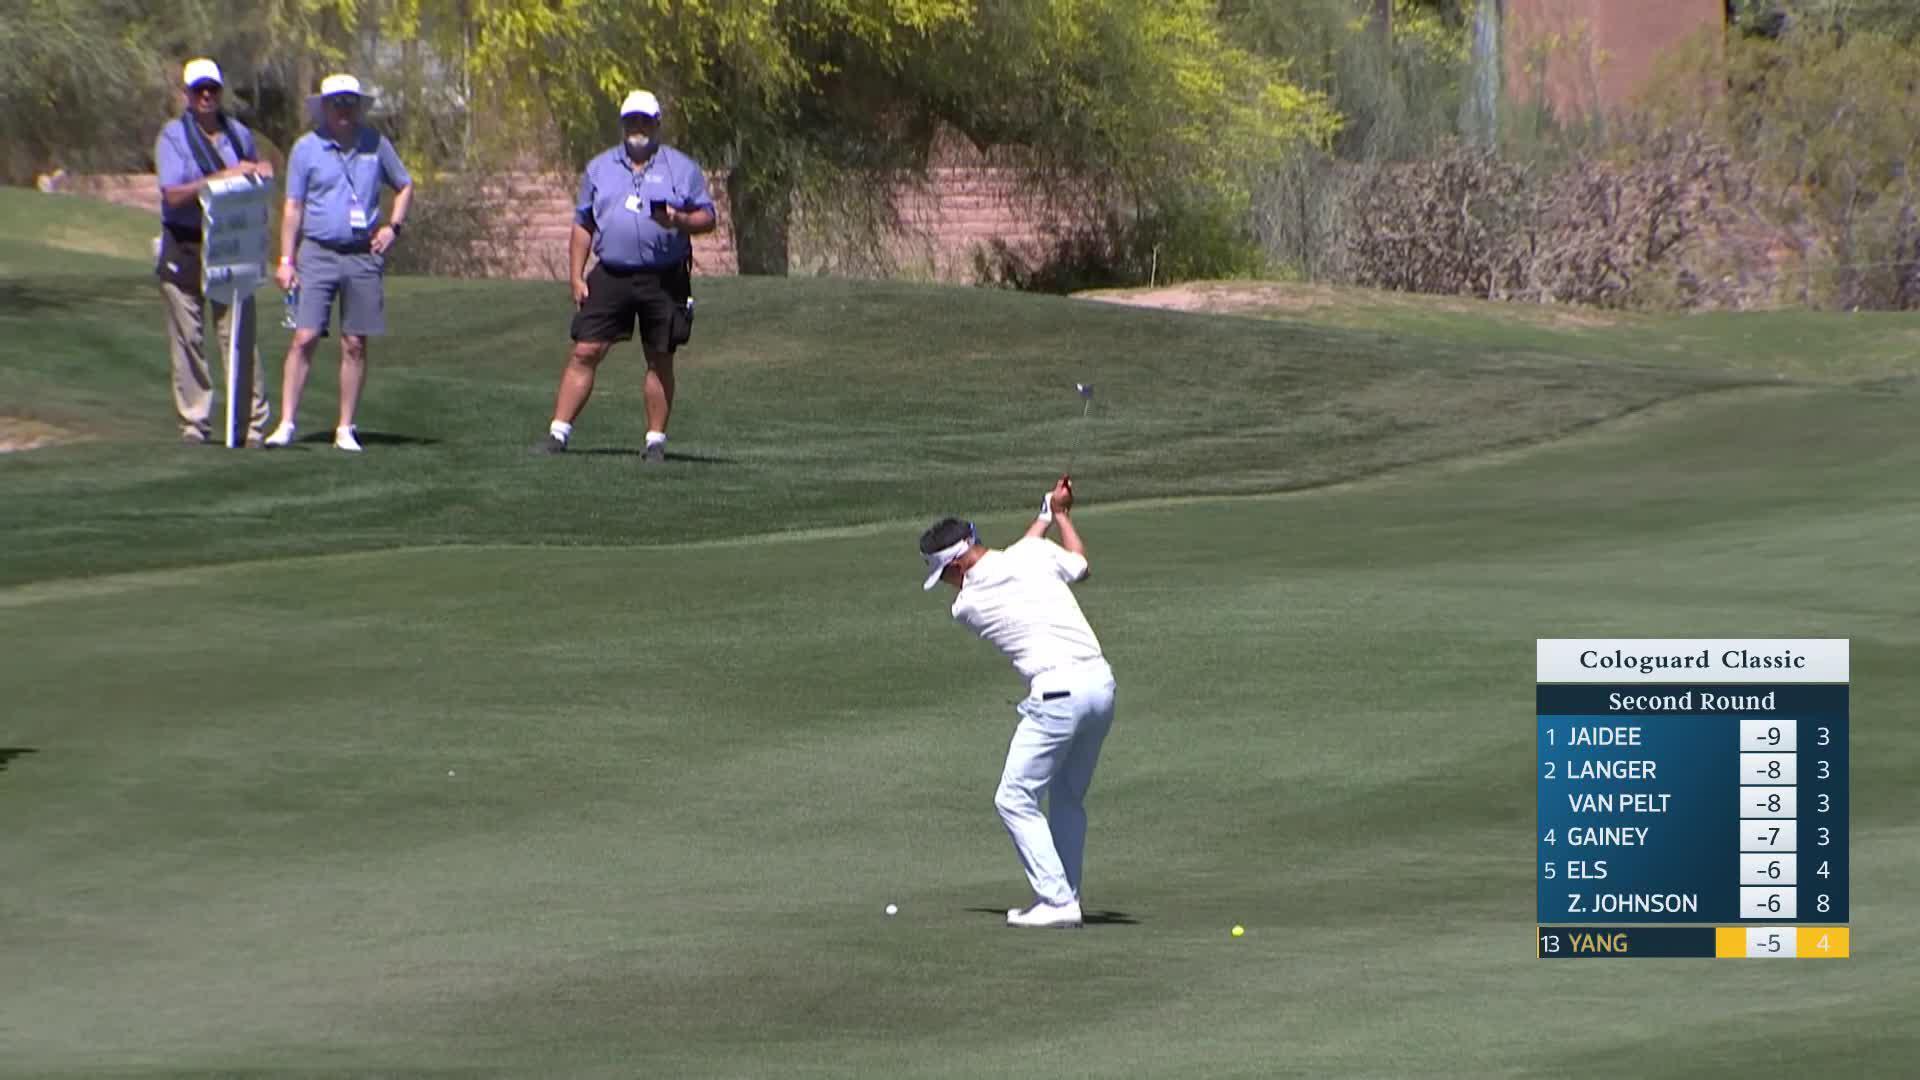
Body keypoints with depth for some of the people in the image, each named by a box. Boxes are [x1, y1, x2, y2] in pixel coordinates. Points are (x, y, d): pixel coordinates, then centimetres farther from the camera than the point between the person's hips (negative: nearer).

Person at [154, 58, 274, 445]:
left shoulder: (240, 134, 11)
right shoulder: (173, 136, -2)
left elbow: (257, 183, 28)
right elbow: (174, 194, -13)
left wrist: (262, 172, 4)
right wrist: (224, 177, -17)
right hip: (183, 250, -2)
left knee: (239, 336, -4)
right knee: (188, 338, 1)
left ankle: (253, 424, -4)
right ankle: (194, 423, 7)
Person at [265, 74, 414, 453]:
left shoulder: (375, 144, 7)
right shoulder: (306, 148, 1)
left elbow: (404, 186, 21)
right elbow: (293, 207, 3)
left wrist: (393, 227, 6)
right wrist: (286, 259, -2)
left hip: (363, 255, 2)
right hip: (317, 253, -2)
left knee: (355, 345, 3)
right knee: (305, 339, -10)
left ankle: (346, 428, 10)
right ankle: (287, 424, -7)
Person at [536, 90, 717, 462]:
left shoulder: (681, 169, 6)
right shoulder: (600, 169, 13)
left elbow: (708, 218, 4)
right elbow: (583, 226, 14)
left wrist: (679, 220, -18)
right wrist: (577, 277, 6)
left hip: (663, 280, -1)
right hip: (610, 276, 2)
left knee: (660, 361, 4)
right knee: (584, 353, -5)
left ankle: (656, 440, 11)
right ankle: (558, 433, -4)